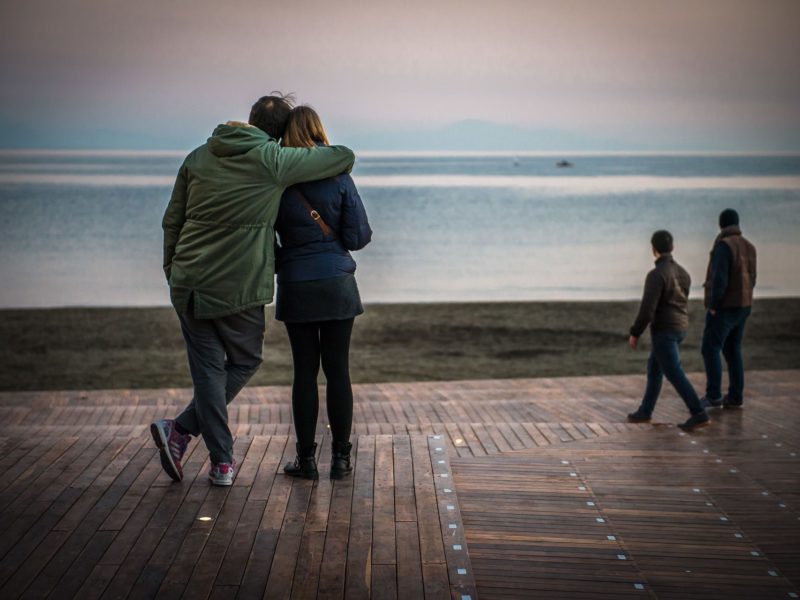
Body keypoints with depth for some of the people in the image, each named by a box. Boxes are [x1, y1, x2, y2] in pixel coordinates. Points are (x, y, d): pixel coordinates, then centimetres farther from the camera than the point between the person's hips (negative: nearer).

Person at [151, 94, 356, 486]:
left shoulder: (199, 156, 7)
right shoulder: (274, 161, -8)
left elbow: (172, 220, 11)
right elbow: (345, 157, -1)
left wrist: (172, 272, 20)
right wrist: (318, 155, 21)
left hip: (187, 283, 5)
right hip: (237, 289, -4)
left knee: (208, 367, 12)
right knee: (244, 361, 16)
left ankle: (221, 461, 9)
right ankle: (181, 430, 6)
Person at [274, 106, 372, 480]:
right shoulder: (338, 177, -5)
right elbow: (357, 236, -6)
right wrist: (366, 235, 16)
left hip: (295, 287, 0)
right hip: (337, 285, 0)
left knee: (305, 371, 6)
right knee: (338, 370, 5)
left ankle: (306, 459, 10)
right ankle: (340, 458, 10)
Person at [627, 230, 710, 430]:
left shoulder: (656, 275, -20)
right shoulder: (682, 273, 7)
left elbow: (647, 309, -23)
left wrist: (635, 333, -12)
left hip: (663, 331, -9)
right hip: (679, 329, 9)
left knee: (675, 375, -6)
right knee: (654, 369, 20)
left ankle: (699, 414, -11)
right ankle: (645, 412, 27)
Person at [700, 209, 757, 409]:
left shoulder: (723, 246, -17)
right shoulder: (748, 247, 9)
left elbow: (719, 279, -23)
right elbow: (751, 280, 14)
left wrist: (713, 306, -15)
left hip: (724, 308, -8)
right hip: (743, 307, 8)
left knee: (710, 350, -4)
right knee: (732, 351, 11)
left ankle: (713, 395, -9)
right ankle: (735, 396, 10)